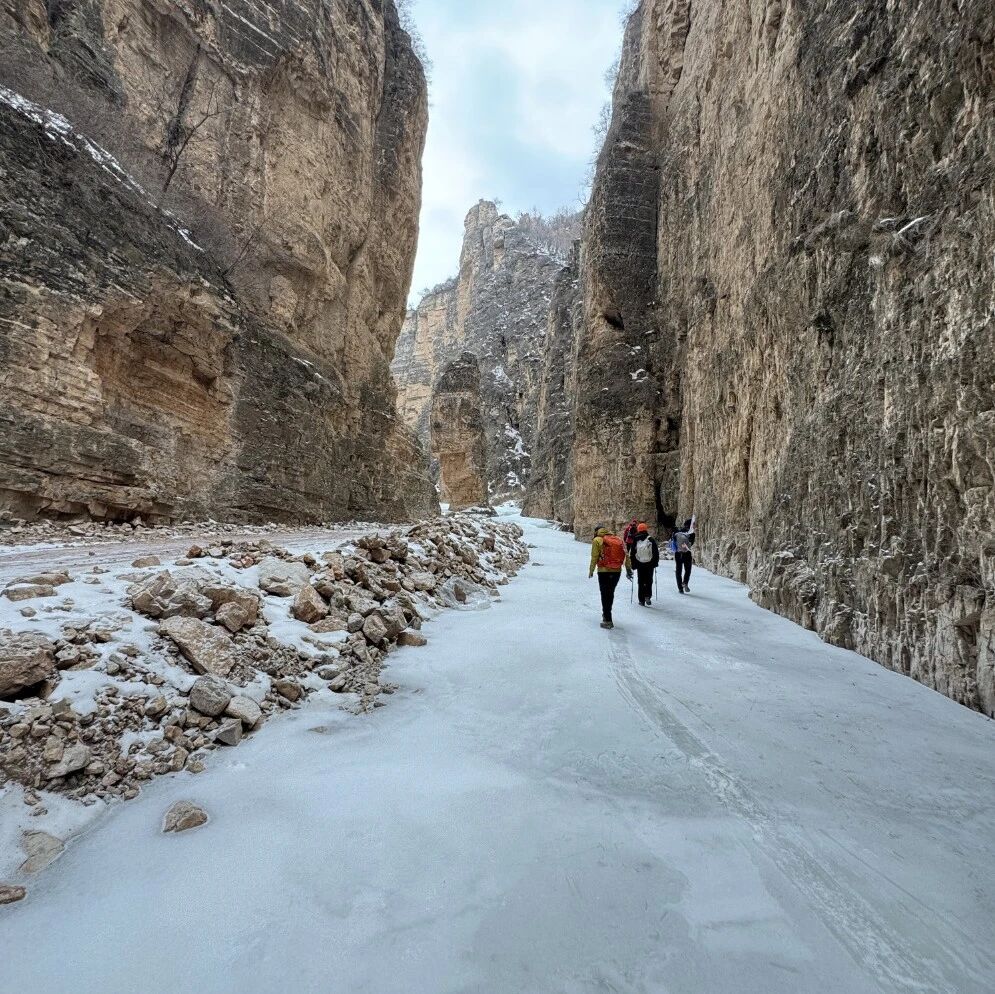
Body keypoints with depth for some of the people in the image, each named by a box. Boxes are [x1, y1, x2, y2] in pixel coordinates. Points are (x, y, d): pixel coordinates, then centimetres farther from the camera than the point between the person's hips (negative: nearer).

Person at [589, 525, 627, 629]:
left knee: (605, 594, 1)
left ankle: (608, 620, -2)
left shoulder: (597, 540, -3)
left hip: (604, 571, -5)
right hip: (617, 571, 5)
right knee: (610, 593, 21)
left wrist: (591, 570, 2)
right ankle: (606, 613, 36)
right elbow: (625, 555, 4)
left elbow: (594, 557, -7)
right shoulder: (618, 540, 10)